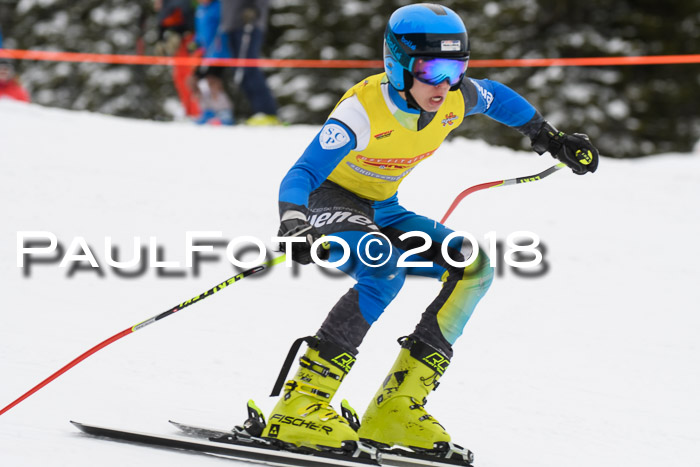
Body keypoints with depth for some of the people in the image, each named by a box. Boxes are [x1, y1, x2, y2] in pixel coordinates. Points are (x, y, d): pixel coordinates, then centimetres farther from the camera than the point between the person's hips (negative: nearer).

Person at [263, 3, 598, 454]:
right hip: (331, 201, -7)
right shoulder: (363, 110, -32)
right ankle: (300, 406, -35)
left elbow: (497, 97, 12)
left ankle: (395, 409, -11)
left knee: (474, 268, -9)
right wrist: (294, 226, -57)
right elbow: (300, 176, -38)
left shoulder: (456, 100, -13)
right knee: (385, 270, -35)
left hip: (382, 211, 8)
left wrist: (550, 138, 16)